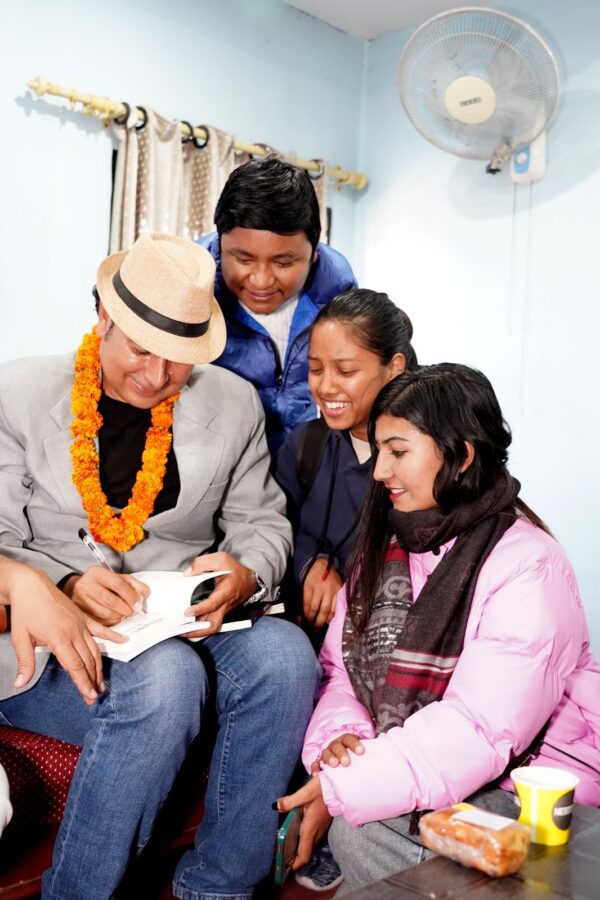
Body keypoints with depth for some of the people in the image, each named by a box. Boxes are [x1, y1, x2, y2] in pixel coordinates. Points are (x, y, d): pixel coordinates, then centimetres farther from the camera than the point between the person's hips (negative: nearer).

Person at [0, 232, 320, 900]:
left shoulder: (234, 403, 5)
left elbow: (262, 520, 11)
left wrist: (243, 575, -11)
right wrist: (67, 586, -23)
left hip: (185, 627, 4)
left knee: (283, 653, -27)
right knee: (165, 675, -34)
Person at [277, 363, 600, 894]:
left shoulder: (529, 568, -17)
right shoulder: (387, 546, 8)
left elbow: (479, 732, -24)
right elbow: (342, 665, 5)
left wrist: (341, 789, -26)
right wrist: (342, 732, -16)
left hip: (526, 786, -6)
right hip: (415, 773, 7)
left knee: (358, 831, -25)